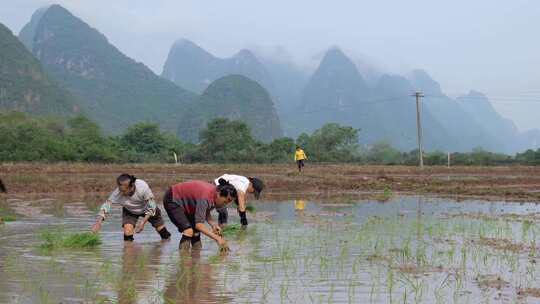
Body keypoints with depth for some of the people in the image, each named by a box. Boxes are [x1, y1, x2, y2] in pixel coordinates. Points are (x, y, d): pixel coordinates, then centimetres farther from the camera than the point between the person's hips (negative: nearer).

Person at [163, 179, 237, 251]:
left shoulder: (214, 194, -11)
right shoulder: (205, 197, -37)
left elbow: (206, 212, 4)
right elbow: (199, 225, -40)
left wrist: (213, 224, -15)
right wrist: (217, 238, -39)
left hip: (185, 202, 9)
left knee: (195, 231, 7)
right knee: (188, 231, -23)